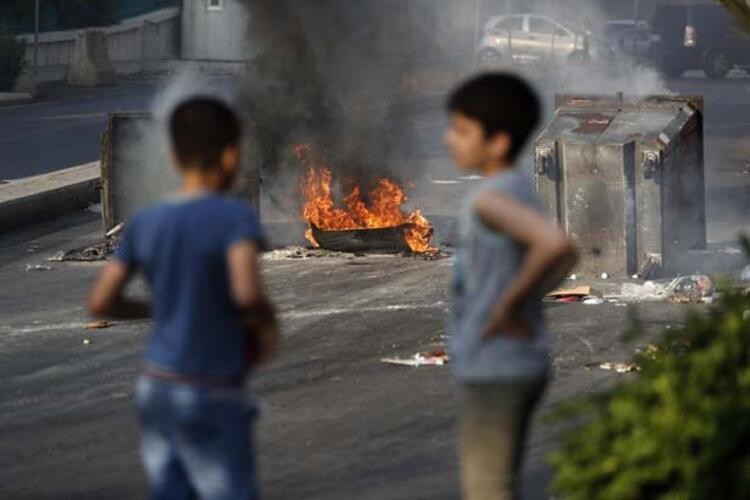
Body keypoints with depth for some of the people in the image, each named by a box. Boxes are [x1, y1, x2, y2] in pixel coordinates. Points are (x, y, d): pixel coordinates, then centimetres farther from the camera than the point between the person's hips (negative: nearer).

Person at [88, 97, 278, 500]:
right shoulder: (235, 217, -16)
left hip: (155, 389, 6)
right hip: (210, 404, -6)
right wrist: (268, 327, -9)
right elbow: (247, 292, -30)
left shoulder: (145, 224, 2)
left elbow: (100, 302, 5)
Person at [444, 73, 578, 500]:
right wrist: (527, 298, 9)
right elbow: (566, 256, 22)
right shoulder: (519, 190, 9)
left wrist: (509, 306, -23)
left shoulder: (491, 199, -19)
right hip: (521, 364, 10)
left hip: (494, 371, -10)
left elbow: (555, 244, -35)